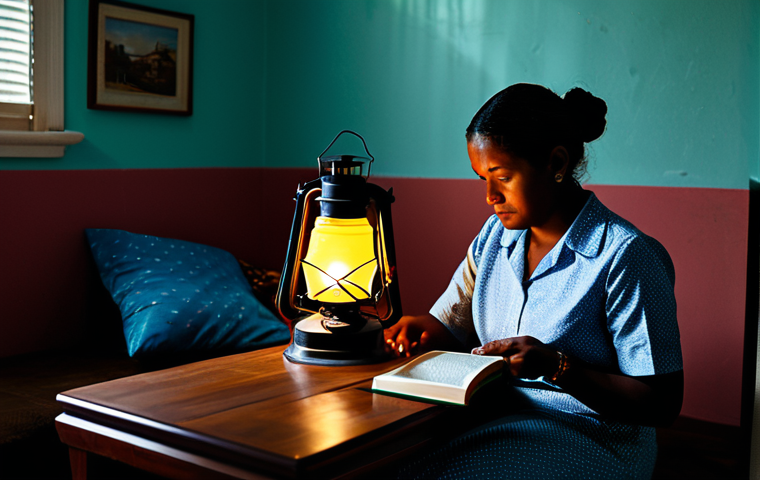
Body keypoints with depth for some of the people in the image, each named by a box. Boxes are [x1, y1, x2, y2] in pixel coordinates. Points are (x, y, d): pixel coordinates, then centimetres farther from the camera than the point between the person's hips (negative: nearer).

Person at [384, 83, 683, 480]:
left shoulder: (624, 257, -15)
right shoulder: (496, 235, 7)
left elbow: (662, 403, -14)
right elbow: (452, 330, 15)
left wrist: (557, 367, -24)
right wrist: (423, 328, -8)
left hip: (589, 442, -6)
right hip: (498, 423, 6)